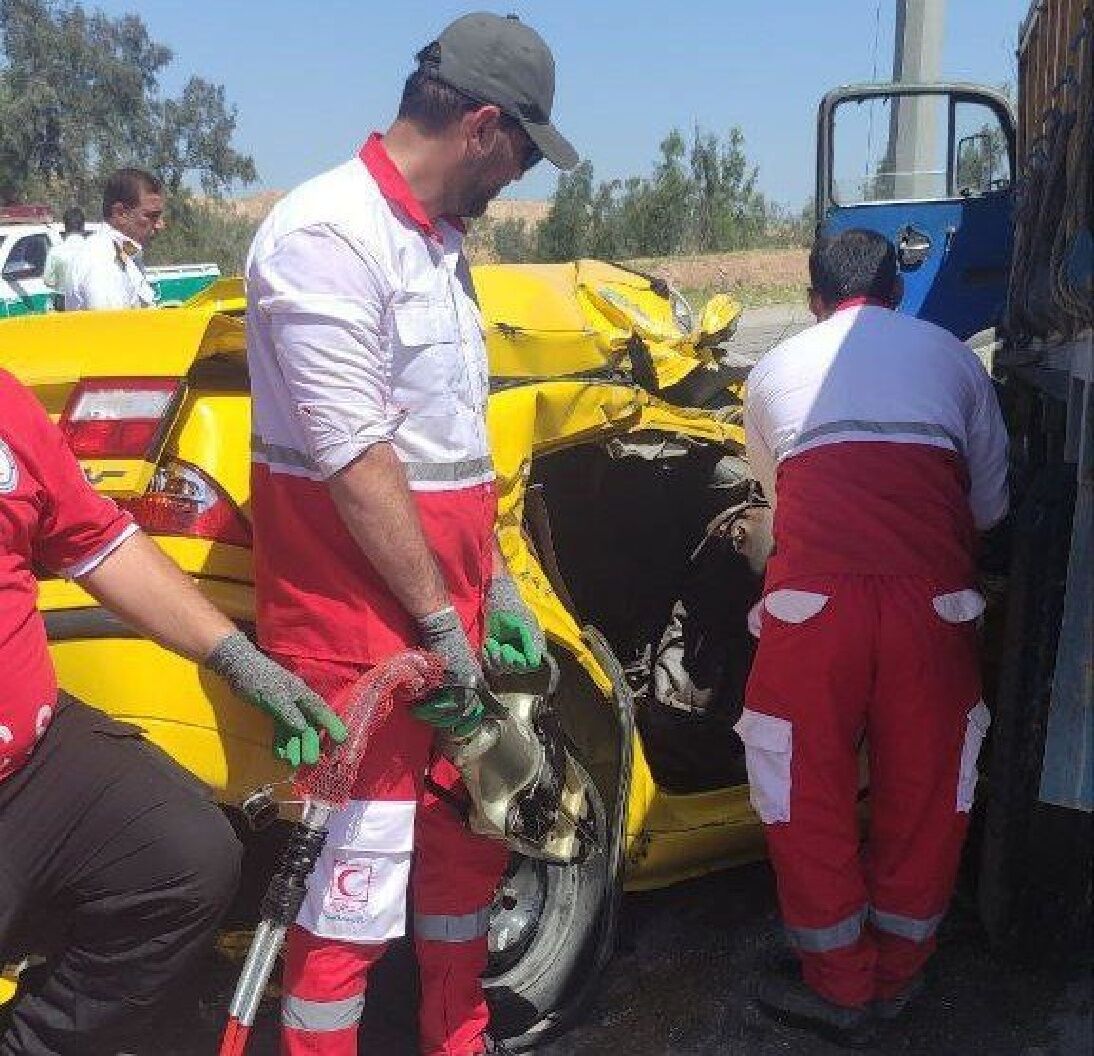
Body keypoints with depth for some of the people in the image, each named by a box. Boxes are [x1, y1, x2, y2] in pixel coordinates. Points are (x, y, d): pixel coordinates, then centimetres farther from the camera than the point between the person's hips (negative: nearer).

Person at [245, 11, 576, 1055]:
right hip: (357, 606, -9)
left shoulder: (437, 244, 15)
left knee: (468, 830, 19)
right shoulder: (327, 234, -15)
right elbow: (353, 456, -20)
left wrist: (496, 590, 12)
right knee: (358, 869, -3)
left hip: (446, 593, 10)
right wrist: (440, 620, -17)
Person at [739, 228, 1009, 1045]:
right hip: (934, 595, 2)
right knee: (925, 786, 17)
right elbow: (991, 504, 24)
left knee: (811, 790, 14)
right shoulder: (949, 356, 21)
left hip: (814, 594, -1)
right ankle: (898, 975, 33)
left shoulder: (776, 370, 21)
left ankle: (840, 985, 25)